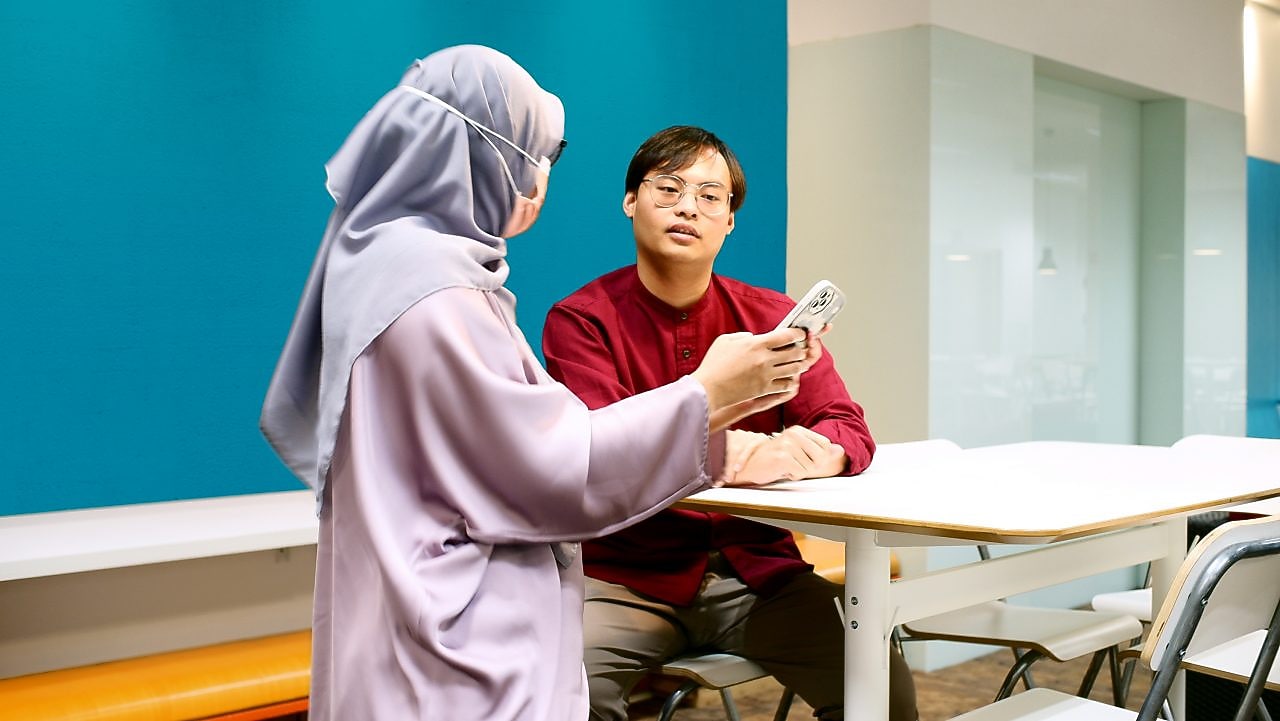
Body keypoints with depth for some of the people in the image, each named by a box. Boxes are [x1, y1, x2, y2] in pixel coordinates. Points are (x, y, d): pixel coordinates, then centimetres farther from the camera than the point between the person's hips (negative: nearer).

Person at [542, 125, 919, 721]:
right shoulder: (579, 320, -4)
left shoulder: (773, 316, 7)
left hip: (756, 569, 3)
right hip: (628, 575, -3)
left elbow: (848, 428, 1)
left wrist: (812, 450, -25)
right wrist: (731, 455, -33)